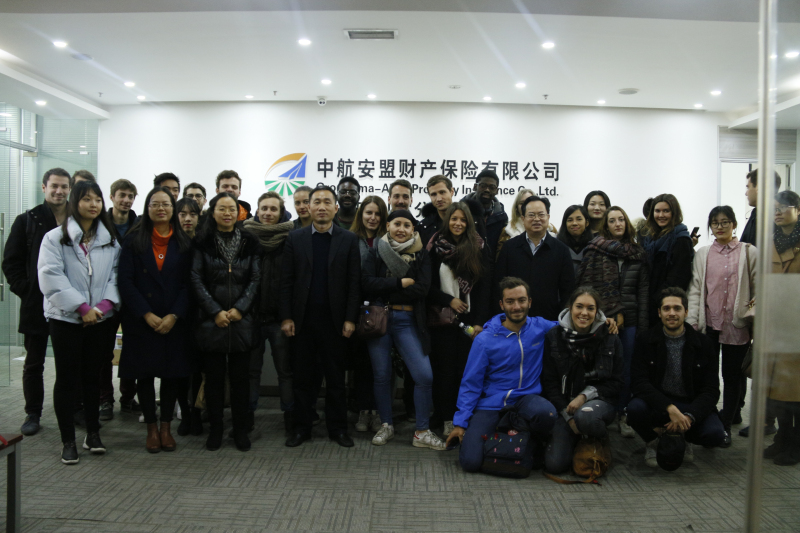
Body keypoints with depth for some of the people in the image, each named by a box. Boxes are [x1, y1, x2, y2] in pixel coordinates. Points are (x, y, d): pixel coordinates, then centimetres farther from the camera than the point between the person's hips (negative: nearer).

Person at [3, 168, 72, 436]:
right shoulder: (27, 221, 3)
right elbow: (11, 263, 3)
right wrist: (25, 290, -6)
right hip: (36, 304, 0)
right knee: (33, 364, 9)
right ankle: (33, 414, 20)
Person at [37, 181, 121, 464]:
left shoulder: (110, 240, 10)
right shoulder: (55, 237, -2)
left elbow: (115, 275, 4)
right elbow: (51, 276, -12)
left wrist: (105, 304, -13)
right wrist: (81, 307, -16)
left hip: (100, 319, 3)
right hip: (66, 318, -3)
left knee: (93, 376, 10)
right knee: (67, 378, 3)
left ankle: (93, 433, 22)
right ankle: (68, 440, 12)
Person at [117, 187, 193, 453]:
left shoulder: (184, 243, 5)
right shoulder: (134, 240, 3)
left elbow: (188, 283, 1)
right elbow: (125, 281, -3)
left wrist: (174, 316, -11)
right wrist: (147, 315, -12)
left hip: (174, 321, 1)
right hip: (141, 320, -1)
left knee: (172, 373, 5)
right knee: (145, 373, 4)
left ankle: (166, 427, 19)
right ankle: (151, 429, 18)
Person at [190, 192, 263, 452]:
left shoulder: (250, 242, 7)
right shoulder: (202, 243, 3)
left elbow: (255, 279, 3)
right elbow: (196, 279, -1)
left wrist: (239, 309, -8)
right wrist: (215, 311, -9)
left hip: (242, 320, 1)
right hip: (211, 320, 0)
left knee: (240, 376, 5)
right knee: (214, 376, 5)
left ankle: (240, 429, 16)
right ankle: (215, 429, 17)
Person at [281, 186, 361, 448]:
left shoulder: (349, 239, 3)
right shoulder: (295, 238, 5)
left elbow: (354, 282, 0)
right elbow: (286, 280, 2)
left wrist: (350, 318, -6)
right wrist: (286, 317, -4)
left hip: (334, 320, -1)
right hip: (302, 320, 1)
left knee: (336, 377, 8)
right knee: (303, 377, 8)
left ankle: (337, 428, 20)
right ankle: (302, 428, 21)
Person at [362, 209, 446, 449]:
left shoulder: (421, 254, 6)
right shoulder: (376, 252, 6)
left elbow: (422, 288, -9)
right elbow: (367, 283, -10)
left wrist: (386, 290, -10)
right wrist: (401, 283, -12)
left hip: (407, 321, 0)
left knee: (424, 375, -7)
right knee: (382, 375, 7)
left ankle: (422, 432, 8)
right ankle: (386, 426, 26)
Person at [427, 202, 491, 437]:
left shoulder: (480, 248, 4)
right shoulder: (436, 248, 4)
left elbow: (485, 287, 0)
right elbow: (429, 286, 5)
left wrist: (480, 321, -7)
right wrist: (449, 300, -10)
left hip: (470, 319, 0)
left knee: (467, 369, 0)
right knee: (445, 369, 3)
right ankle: (447, 420, 13)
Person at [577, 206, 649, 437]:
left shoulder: (637, 253, 11)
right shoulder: (595, 250, 1)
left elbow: (643, 288, 9)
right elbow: (586, 284, -4)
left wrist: (642, 322, 1)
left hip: (629, 320, 3)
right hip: (602, 319, -3)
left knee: (627, 368, 6)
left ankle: (622, 415, 19)